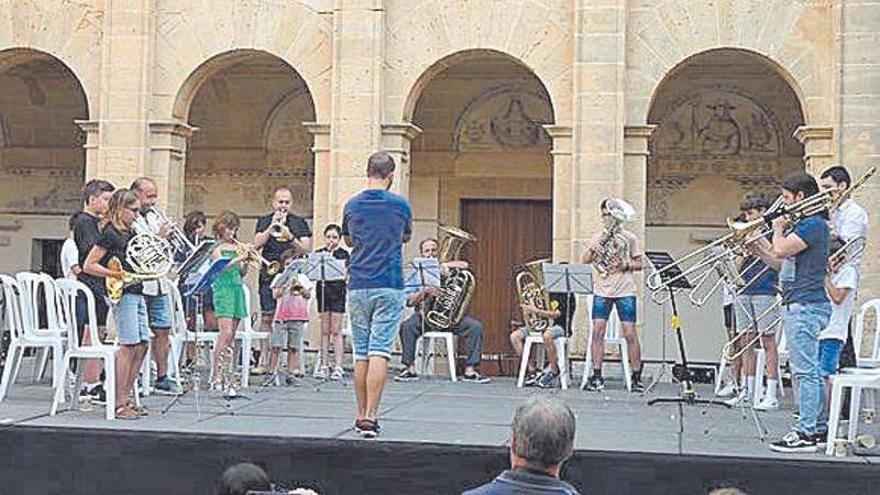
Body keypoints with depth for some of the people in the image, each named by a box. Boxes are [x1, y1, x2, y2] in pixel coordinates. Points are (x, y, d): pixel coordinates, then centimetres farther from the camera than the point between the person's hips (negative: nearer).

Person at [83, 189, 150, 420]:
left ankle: (126, 398, 15)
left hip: (137, 292, 9)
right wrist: (115, 275, -21)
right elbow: (88, 266, -12)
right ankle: (119, 404, -4)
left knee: (141, 345, 7)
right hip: (123, 294, -9)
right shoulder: (110, 234, -9)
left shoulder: (130, 233, 16)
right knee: (128, 346, -9)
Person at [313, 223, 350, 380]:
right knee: (324, 330, 6)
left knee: (336, 331, -3)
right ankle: (324, 366, 10)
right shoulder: (319, 253, 9)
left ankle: (338, 367, -2)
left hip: (338, 292, -3)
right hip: (322, 291, 3)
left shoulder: (344, 254, 0)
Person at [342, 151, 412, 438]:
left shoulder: (352, 205, 4)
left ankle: (362, 415, 15)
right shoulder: (400, 205, -2)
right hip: (389, 287, -3)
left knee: (361, 354, 10)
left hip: (358, 287, 3)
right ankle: (370, 416, -13)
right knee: (379, 353, -6)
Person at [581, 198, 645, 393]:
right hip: (602, 291, 2)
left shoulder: (628, 237, 5)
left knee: (630, 333, -4)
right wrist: (592, 250, -11)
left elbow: (639, 263, 8)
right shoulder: (598, 237, 11)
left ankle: (636, 377, 6)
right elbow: (584, 261, 7)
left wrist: (625, 265, -11)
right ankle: (596, 376, 3)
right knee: (597, 331, -4)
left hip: (625, 291, -2)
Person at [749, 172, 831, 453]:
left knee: (805, 371, -8)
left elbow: (781, 251, -22)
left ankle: (806, 433, -6)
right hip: (796, 306, 10)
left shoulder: (813, 224, -12)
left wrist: (778, 228, -5)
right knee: (805, 371, 12)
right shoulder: (802, 224, 19)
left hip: (806, 306, -10)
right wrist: (762, 252, 10)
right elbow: (784, 265, 22)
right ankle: (809, 427, 18)